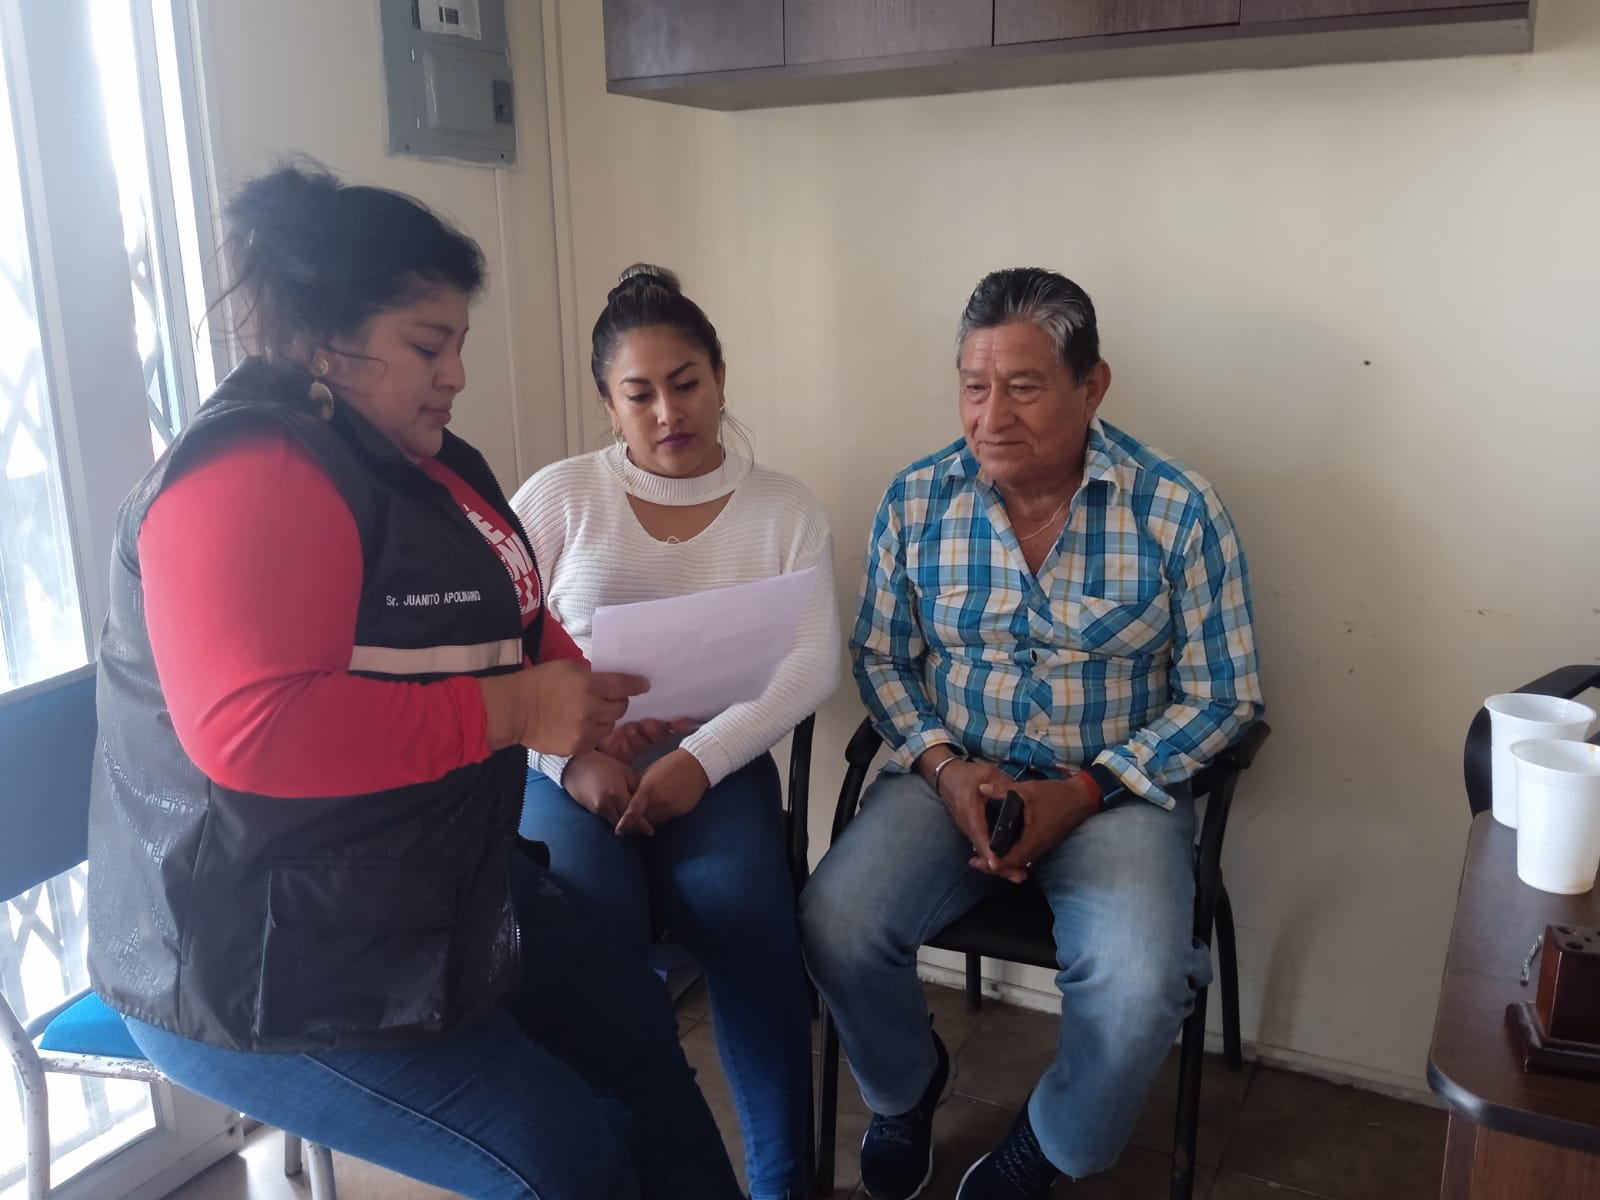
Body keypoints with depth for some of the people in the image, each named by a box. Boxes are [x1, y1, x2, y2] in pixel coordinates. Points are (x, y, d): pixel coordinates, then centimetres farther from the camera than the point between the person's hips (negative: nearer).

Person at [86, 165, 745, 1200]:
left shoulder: (429, 463, 8)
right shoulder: (249, 483, -23)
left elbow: (513, 624, 20)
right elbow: (250, 728, -35)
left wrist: (587, 691, -2)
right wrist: (514, 711, -29)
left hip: (427, 891, 10)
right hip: (258, 964, -10)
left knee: (637, 1035, 16)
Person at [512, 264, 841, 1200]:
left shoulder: (785, 507, 7)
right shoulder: (558, 497, 5)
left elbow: (813, 664, -3)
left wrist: (701, 757, -17)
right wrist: (573, 757, -14)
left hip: (720, 770, 0)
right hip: (572, 768, 0)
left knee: (749, 929, -26)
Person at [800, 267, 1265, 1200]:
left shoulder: (1180, 511, -9)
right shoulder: (918, 501, -1)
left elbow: (1221, 698, -4)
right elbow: (880, 656, 7)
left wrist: (1085, 792, -16)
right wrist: (944, 766, -11)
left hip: (1116, 789, -2)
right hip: (952, 774, 2)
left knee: (1138, 989, -28)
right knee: (836, 922, -23)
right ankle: (907, 1087, 14)